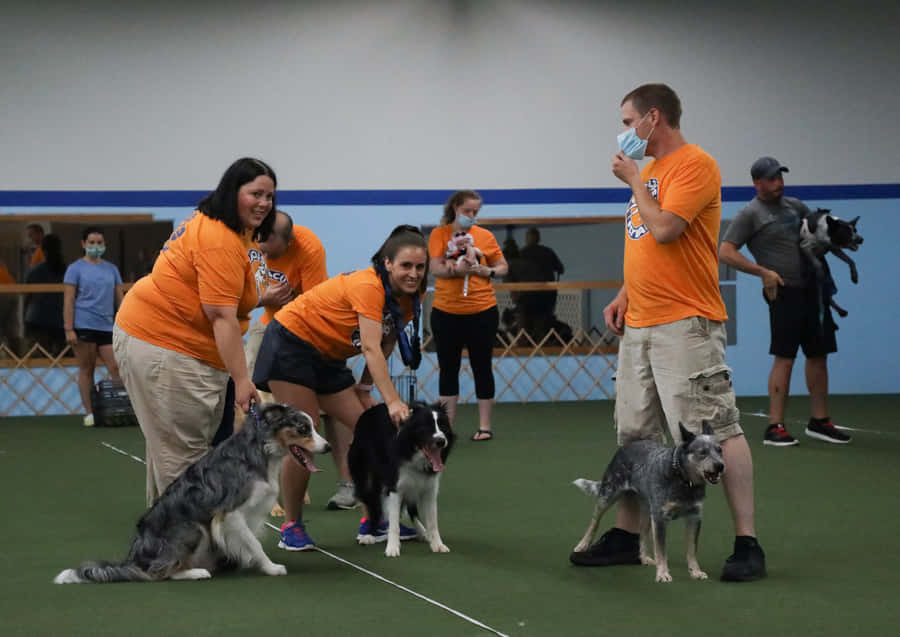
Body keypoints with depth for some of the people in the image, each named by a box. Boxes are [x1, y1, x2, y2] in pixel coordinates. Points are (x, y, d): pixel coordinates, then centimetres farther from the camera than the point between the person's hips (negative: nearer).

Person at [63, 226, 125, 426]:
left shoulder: (111, 269, 14)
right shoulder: (76, 269, 2)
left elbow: (120, 298, 17)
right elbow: (68, 301, -2)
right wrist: (69, 329, -9)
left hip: (107, 327, 4)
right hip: (83, 326, -4)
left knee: (116, 368, -5)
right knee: (87, 370, 0)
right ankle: (89, 413, 5)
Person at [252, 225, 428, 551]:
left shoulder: (410, 298, -5)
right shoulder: (369, 287, -30)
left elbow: (384, 345, 6)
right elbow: (371, 349, -37)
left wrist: (365, 386, -4)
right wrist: (392, 401, -45)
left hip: (327, 358, 8)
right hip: (290, 343, -8)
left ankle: (372, 519, 7)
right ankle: (291, 526, 3)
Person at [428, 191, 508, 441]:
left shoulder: (485, 236, 1)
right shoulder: (439, 234, 0)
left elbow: (503, 267, 9)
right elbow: (436, 268, -11)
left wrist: (487, 271, -11)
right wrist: (459, 269, -27)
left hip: (482, 312, 0)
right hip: (446, 312, 0)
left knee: (482, 368, 4)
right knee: (448, 369, 7)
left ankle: (485, 426, 11)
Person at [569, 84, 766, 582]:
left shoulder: (694, 165, -10)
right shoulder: (648, 170, 18)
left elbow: (664, 230, -21)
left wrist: (634, 180, -7)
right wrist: (626, 294, 13)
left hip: (684, 325, -9)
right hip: (639, 325, 9)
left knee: (717, 430, -9)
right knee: (634, 436, 11)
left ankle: (747, 544, -6)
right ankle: (626, 536, 20)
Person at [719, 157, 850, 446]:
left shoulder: (794, 206, 15)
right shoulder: (750, 214, -4)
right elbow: (725, 252, -10)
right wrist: (763, 272, -16)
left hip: (812, 289, 7)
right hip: (785, 292, -7)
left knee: (818, 355, 9)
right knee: (784, 358, -9)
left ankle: (819, 421, 18)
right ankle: (775, 427, -6)